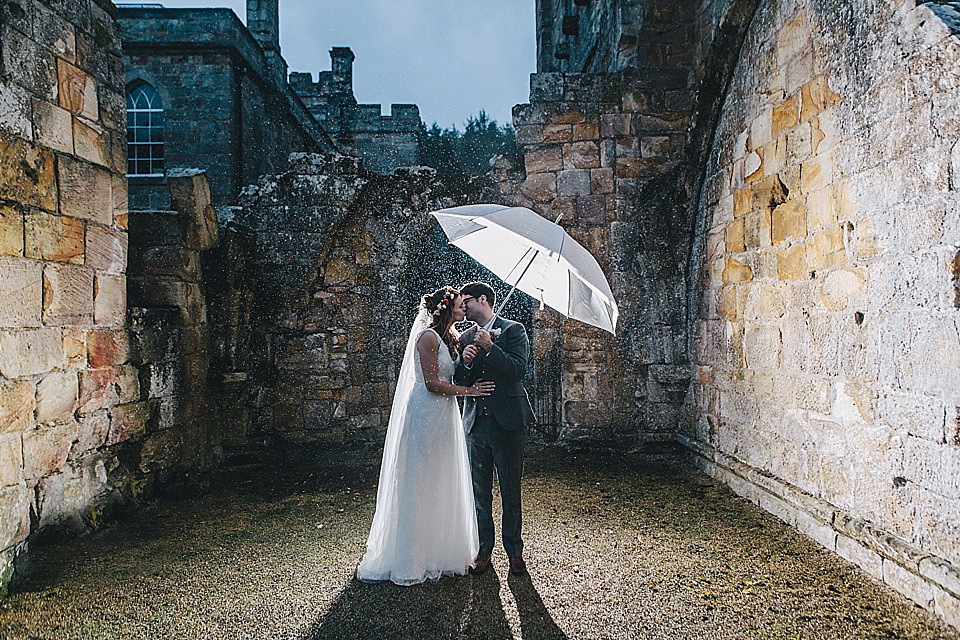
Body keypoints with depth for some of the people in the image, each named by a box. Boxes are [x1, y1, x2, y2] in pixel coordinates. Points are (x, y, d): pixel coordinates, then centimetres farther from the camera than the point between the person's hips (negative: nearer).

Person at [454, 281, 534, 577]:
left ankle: (515, 552, 18)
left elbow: (518, 370, -13)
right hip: (476, 422, 4)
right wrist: (465, 363, -10)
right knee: (480, 492, 10)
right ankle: (484, 550, 23)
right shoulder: (465, 337, 13)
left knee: (510, 491, 5)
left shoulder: (513, 330, -1)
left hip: (507, 422, -4)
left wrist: (490, 347, -18)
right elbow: (459, 382, 10)